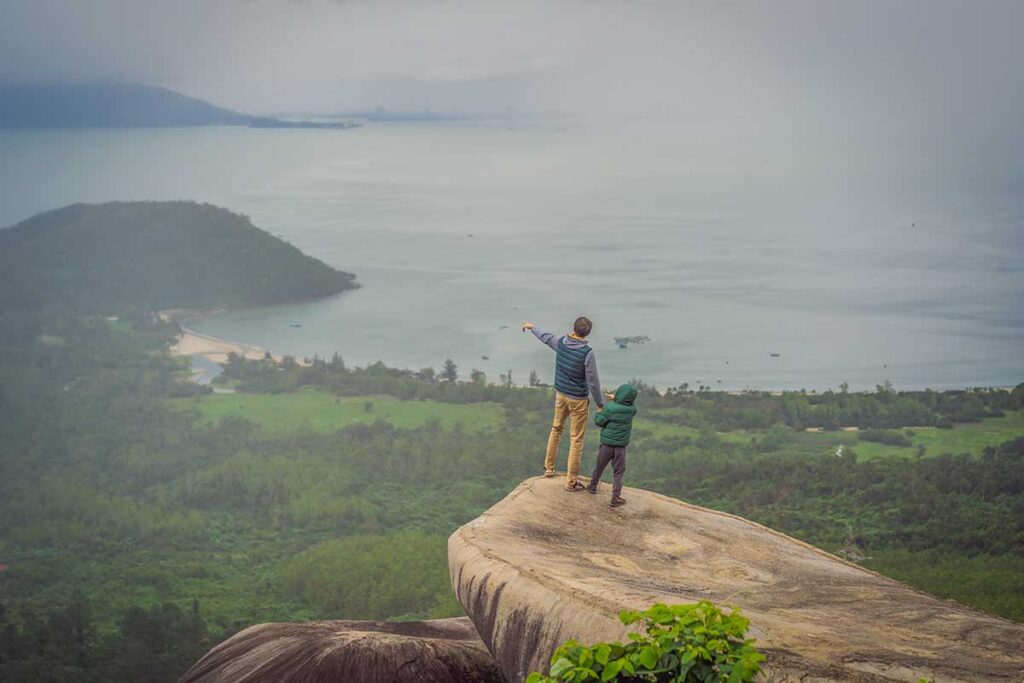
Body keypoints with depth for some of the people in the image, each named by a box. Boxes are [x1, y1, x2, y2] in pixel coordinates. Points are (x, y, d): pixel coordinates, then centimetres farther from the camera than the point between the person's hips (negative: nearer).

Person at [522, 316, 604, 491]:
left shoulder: (561, 342, -9)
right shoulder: (587, 353, -25)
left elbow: (546, 337, 14)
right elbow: (593, 382, -20)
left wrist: (532, 327, 36)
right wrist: (601, 404, -7)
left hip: (561, 394, 6)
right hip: (578, 399, -6)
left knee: (556, 429, 27)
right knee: (576, 440, 3)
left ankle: (549, 467, 38)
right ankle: (570, 481, 7)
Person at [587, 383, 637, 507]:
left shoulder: (609, 408, -15)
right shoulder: (632, 410, -6)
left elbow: (599, 422, -12)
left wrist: (599, 412, 5)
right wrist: (615, 399, 12)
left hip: (606, 444, 0)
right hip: (620, 446, 0)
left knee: (599, 467, 20)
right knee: (618, 472, 6)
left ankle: (592, 486, 38)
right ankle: (616, 497, 1)